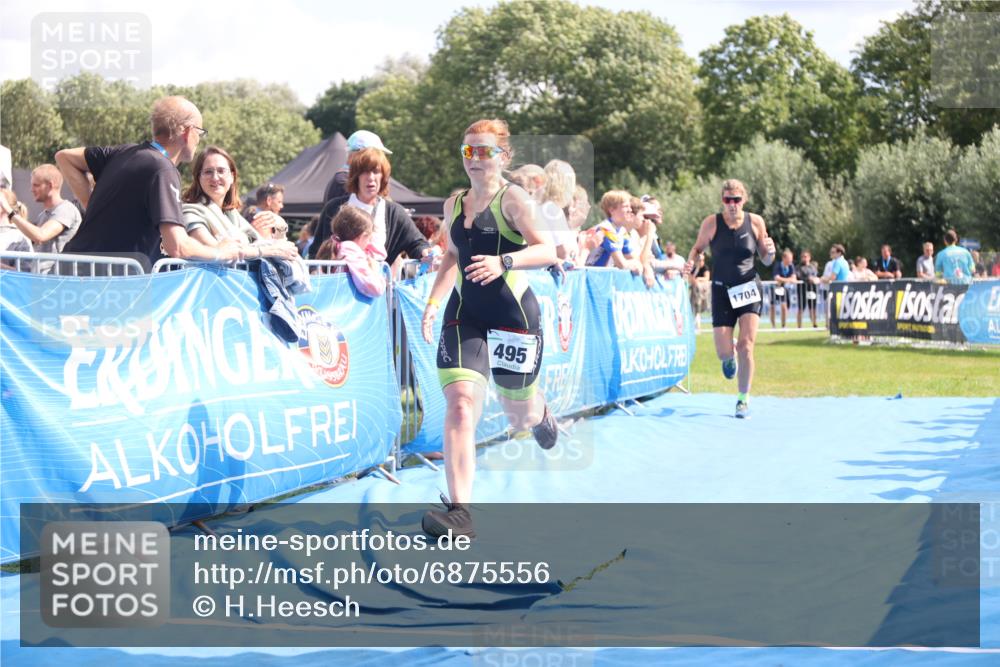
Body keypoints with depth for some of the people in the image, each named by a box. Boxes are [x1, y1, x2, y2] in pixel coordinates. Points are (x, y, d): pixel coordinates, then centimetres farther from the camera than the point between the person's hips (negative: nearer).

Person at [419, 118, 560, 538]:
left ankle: (539, 413, 53)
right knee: (460, 406, -18)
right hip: (464, 315, 3)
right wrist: (433, 302, 11)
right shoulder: (454, 204, 8)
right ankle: (460, 511, -23)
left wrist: (504, 261, -33)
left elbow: (548, 251, -17)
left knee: (519, 417, 12)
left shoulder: (512, 198, -9)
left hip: (514, 315, -3)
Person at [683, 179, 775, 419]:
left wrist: (770, 251, -16)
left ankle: (744, 398, 1)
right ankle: (729, 359, 36)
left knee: (746, 344, -12)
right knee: (723, 352, -4)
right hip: (722, 290, 0)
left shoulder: (755, 222, -2)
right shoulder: (711, 223, -5)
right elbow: (698, 248, 9)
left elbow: (766, 261, 8)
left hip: (749, 287, 0)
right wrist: (690, 262, -13)